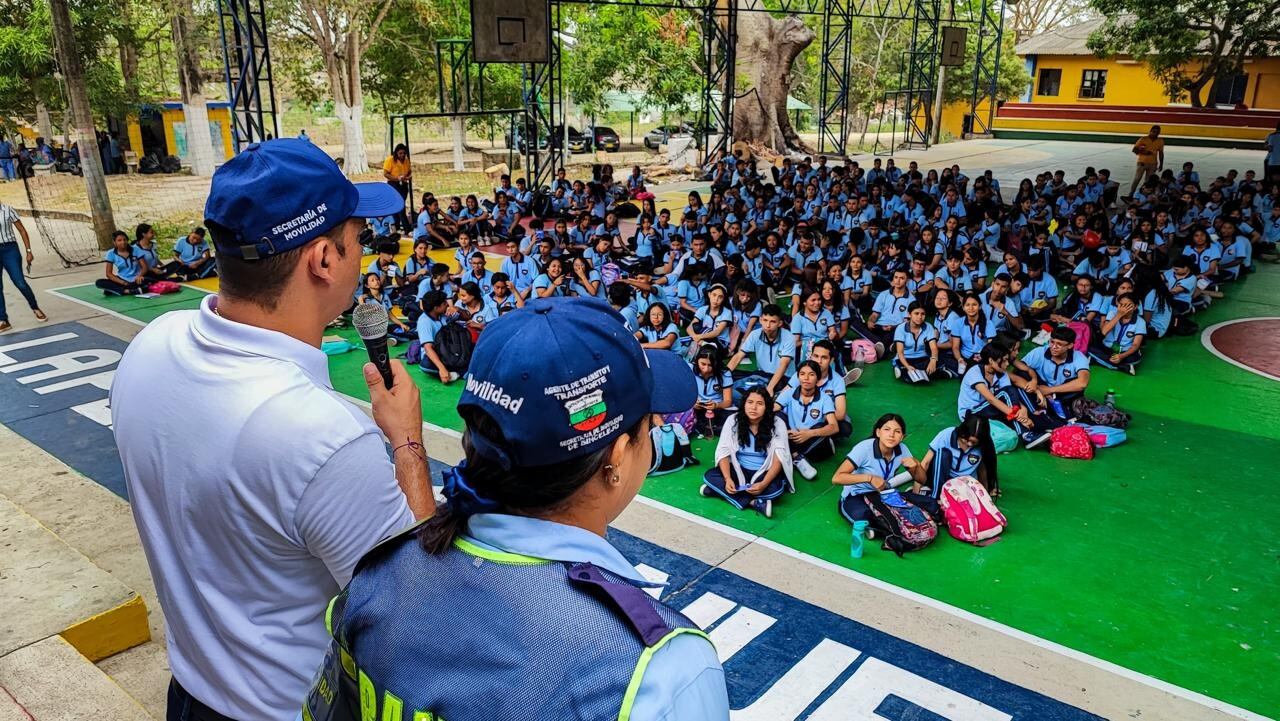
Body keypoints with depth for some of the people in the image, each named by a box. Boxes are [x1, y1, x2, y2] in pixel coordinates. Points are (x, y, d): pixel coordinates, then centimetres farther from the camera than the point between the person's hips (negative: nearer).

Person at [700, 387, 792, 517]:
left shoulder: (777, 424, -13)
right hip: (739, 470, 2)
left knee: (776, 487, -35)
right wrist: (728, 479, -27)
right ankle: (755, 503, -30)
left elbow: (779, 459, -18)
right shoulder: (733, 420, -8)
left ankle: (719, 490, -26)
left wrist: (764, 484, -33)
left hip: (765, 473, -2)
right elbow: (723, 452, -10)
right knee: (709, 475, -23)